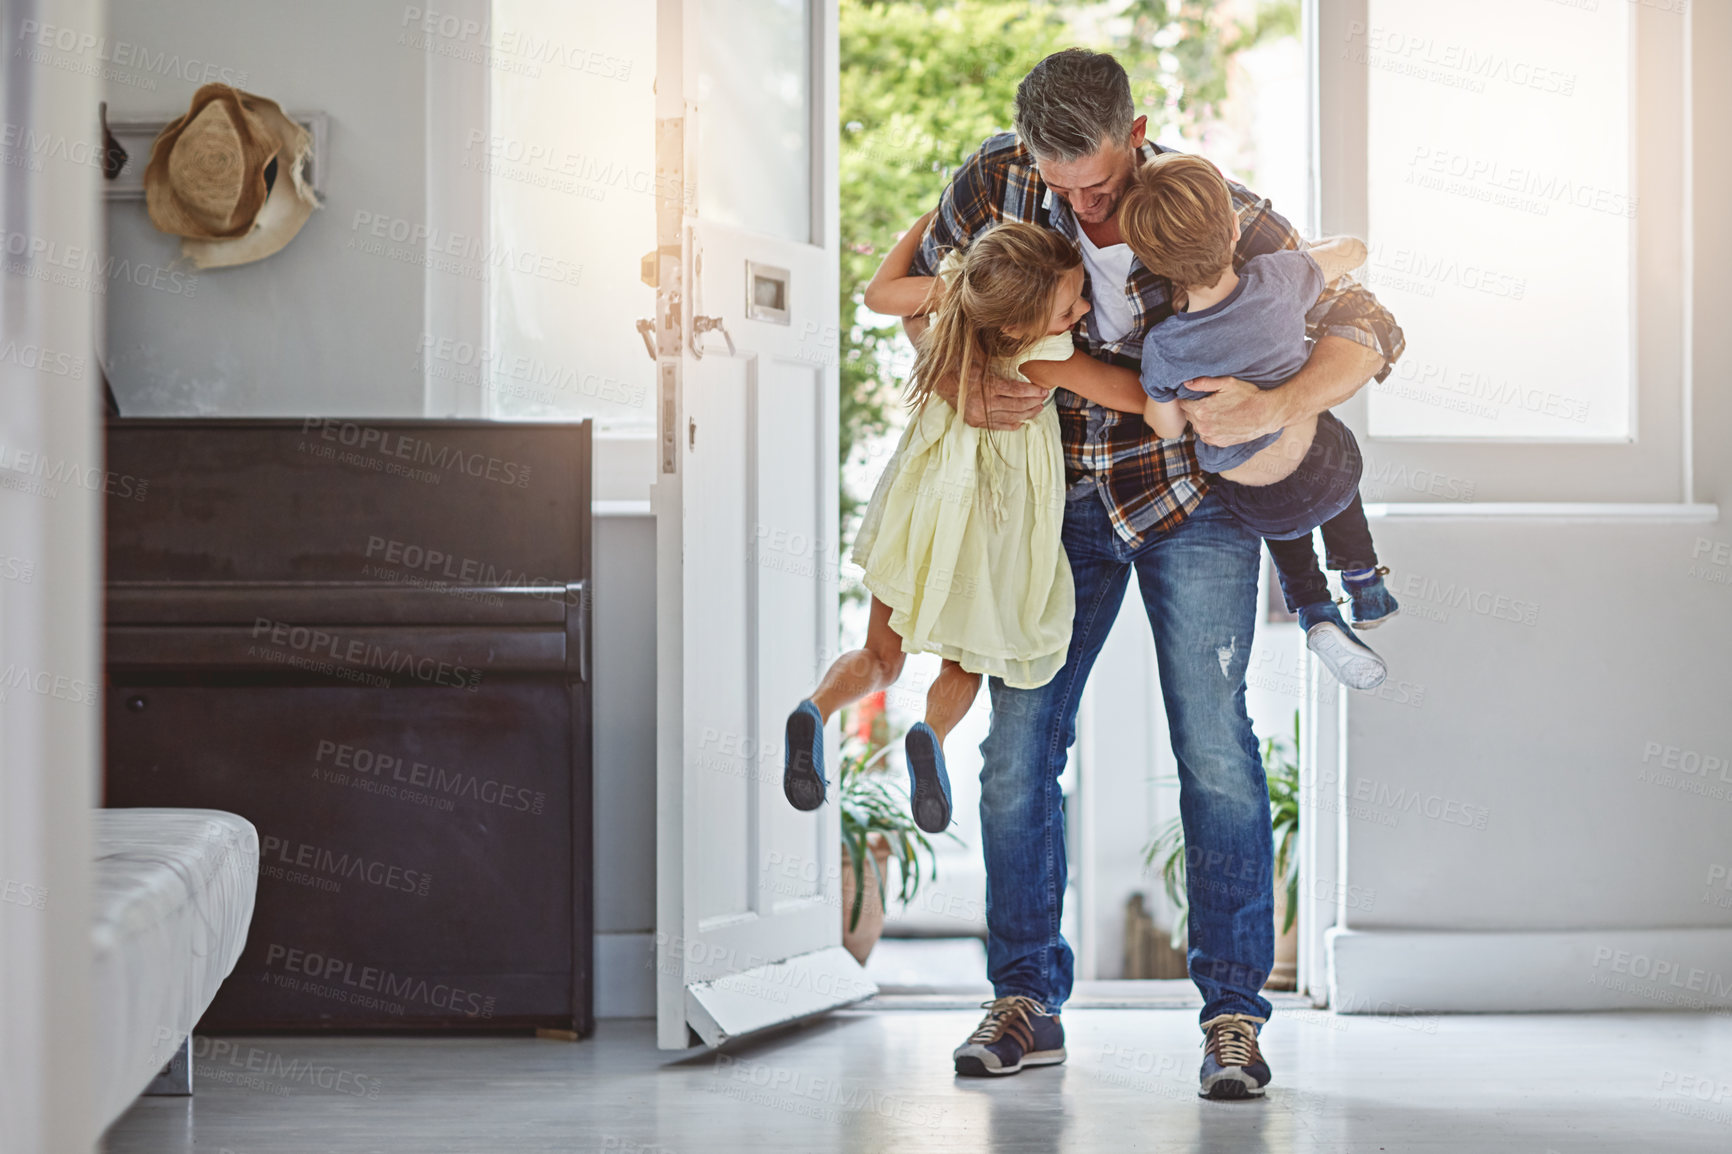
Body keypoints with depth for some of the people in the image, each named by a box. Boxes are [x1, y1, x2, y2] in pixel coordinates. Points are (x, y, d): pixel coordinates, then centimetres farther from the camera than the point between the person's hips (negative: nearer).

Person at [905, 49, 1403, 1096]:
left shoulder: (1222, 217, -22)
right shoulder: (997, 181, -15)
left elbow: (1366, 329, -23)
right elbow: (926, 292, 2)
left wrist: (1273, 408, -42)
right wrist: (960, 386, -19)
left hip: (1192, 493, -3)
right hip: (1057, 492, 3)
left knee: (1215, 746, -9)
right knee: (1019, 744, -1)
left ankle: (1234, 1013, -2)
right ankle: (1027, 1005, 9)